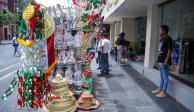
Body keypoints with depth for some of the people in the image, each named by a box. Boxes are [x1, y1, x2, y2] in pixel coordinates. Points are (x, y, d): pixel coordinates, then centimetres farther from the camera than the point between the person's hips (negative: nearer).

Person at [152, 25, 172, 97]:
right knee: (161, 76, 17)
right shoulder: (162, 38, 14)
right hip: (160, 60, 9)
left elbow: (169, 50, -18)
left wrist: (166, 60, -22)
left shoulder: (168, 38, -13)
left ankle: (164, 92, 8)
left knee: (165, 77, 0)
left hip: (164, 61, -9)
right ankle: (160, 89, 28)